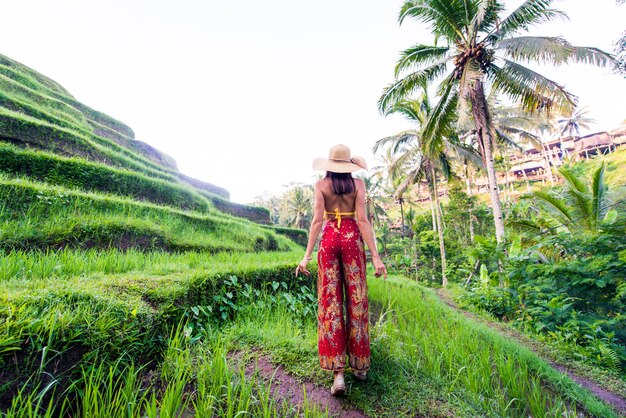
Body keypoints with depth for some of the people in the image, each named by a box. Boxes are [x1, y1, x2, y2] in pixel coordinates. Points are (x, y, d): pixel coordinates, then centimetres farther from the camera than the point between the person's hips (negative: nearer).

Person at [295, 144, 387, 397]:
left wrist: (307, 255, -5)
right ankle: (360, 366, 23)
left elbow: (317, 220, -6)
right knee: (356, 299, 9)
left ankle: (338, 372, 4)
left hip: (329, 238, 0)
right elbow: (362, 220, -6)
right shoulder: (358, 184, 2)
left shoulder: (321, 185, 3)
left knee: (330, 300, 3)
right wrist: (375, 255, -5)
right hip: (352, 237, 1)